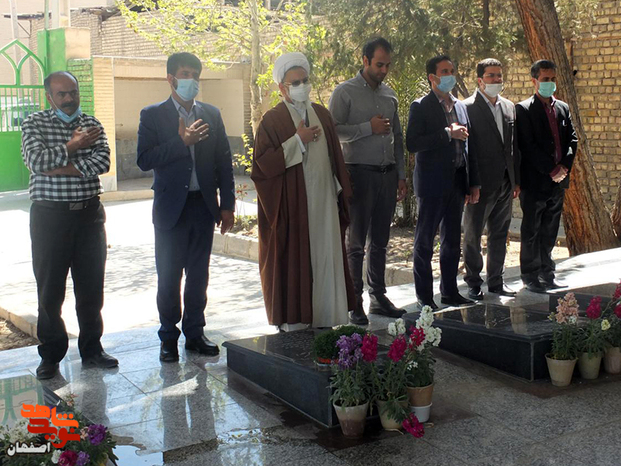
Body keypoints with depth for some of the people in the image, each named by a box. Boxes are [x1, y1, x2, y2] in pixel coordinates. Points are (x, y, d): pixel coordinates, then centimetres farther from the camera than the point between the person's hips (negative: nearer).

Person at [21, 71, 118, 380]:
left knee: (92, 286, 8)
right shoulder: (34, 124, 1)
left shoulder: (92, 124, 8)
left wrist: (60, 168, -14)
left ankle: (91, 349, 21)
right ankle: (50, 356, 15)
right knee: (49, 288, 3)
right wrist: (72, 147, -9)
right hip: (50, 216, -2)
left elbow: (102, 162, -9)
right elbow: (36, 161, -15)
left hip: (89, 214, 3)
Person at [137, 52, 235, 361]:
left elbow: (224, 161, 9)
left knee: (199, 275, 10)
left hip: (203, 205, 3)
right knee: (169, 277, 4)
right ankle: (169, 338, 16)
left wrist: (227, 205, 4)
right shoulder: (153, 115, -1)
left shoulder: (211, 114, 9)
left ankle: (194, 333, 22)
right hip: (170, 206, -3)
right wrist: (182, 142, -20)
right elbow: (144, 160, -12)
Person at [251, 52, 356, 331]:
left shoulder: (322, 114, 13)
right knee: (293, 258, 0)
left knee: (325, 256, 7)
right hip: (291, 202, -5)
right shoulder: (273, 120, -4)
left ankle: (323, 316, 16)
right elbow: (264, 161, -13)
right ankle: (293, 319, 10)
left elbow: (334, 155, 17)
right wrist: (298, 140, -14)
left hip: (323, 199, 5)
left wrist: (340, 190, 12)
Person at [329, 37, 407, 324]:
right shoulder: (345, 92, -2)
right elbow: (334, 130, -11)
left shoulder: (390, 94, 15)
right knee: (356, 242, -1)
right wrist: (369, 128, -15)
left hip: (387, 174, 5)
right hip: (360, 172, -5)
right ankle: (354, 303, 4)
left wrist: (401, 175, 15)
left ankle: (378, 297, 20)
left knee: (380, 241, 11)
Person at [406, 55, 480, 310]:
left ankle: (450, 291, 22)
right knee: (425, 241, 0)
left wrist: (473, 182, 12)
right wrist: (447, 133, -19)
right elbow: (412, 143, -17)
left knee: (452, 241, 12)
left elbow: (468, 146, 16)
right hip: (432, 183, -7)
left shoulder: (460, 106, 14)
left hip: (457, 182, 7)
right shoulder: (421, 107, -6)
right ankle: (424, 296, 6)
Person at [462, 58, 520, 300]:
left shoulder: (509, 107, 11)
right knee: (473, 235, 5)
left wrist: (516, 180, 11)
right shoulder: (468, 108, -9)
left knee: (499, 235, 14)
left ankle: (496, 281, 25)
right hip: (481, 183, -6)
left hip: (505, 183, 6)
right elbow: (464, 147, -11)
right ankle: (473, 283, 17)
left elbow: (514, 146, 14)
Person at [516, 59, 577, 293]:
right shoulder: (524, 109, -5)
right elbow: (528, 146, -13)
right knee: (531, 232, 1)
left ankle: (547, 274, 21)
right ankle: (530, 277, 9)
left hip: (558, 180, 6)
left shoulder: (563, 108, 14)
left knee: (549, 232, 12)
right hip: (534, 181, -6)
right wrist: (552, 170, -15)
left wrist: (564, 166, -7)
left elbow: (572, 139, 10)